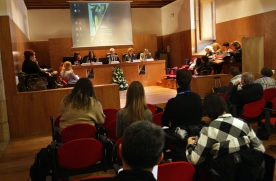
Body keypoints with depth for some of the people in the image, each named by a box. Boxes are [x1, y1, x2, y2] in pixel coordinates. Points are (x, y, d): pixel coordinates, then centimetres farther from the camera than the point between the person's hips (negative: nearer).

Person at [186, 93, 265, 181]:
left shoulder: (209, 129, -6)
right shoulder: (243, 123, 8)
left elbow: (195, 160, -9)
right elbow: (260, 149, 11)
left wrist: (190, 145, 11)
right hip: (251, 171, 5)